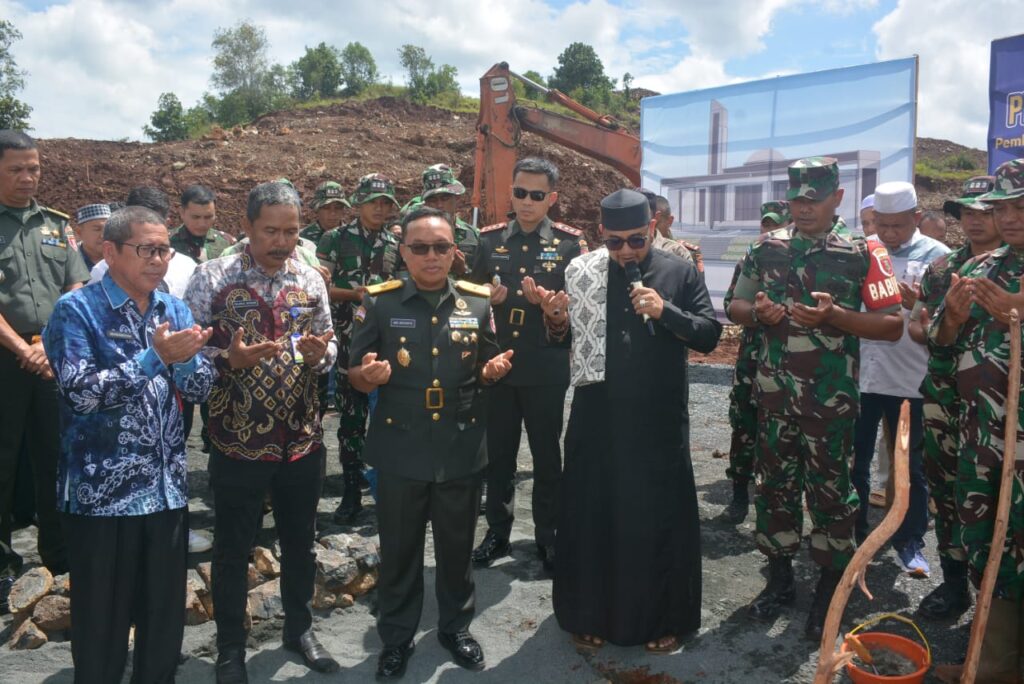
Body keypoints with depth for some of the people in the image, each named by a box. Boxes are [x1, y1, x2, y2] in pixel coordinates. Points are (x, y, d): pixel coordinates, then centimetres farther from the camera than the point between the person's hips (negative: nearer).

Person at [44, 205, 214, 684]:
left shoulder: (175, 310, 8)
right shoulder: (76, 310, -7)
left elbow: (201, 388, 3)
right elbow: (82, 393, -18)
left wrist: (184, 357, -17)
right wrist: (156, 356, -23)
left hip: (167, 488, 5)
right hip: (101, 492, -5)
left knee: (166, 620, 15)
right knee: (102, 625, 9)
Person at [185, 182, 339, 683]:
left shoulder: (310, 280, 3)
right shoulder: (212, 277, -8)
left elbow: (330, 352, 8)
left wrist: (318, 352, -15)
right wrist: (229, 359, -26)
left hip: (303, 438, 3)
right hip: (237, 440, -3)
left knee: (300, 542, 18)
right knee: (233, 549, 12)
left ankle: (299, 627, 39)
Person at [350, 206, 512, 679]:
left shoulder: (478, 302, 0)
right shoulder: (379, 303, -6)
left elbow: (485, 372, 9)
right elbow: (356, 378, -1)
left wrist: (494, 370, -14)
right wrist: (368, 375, -24)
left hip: (462, 450, 2)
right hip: (400, 451, -1)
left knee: (457, 546, 17)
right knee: (398, 550, 14)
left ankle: (455, 626, 40)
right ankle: (396, 636, 35)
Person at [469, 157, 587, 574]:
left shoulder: (570, 243, -1)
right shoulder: (489, 239, 6)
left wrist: (547, 301, -21)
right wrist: (486, 299, -11)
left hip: (546, 370, -2)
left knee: (547, 457, 9)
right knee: (498, 454, 13)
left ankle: (548, 537, 24)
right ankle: (498, 531, 29)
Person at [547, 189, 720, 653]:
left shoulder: (680, 273, -2)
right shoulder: (582, 273, 1)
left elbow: (710, 336, -6)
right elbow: (567, 340, 7)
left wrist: (666, 311, -20)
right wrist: (556, 320, -15)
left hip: (659, 423, -1)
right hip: (596, 420, 1)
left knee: (660, 518, 10)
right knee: (592, 516, 11)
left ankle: (662, 619, 28)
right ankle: (590, 615, 29)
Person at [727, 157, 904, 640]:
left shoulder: (864, 252, -4)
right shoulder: (766, 247, 6)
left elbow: (892, 326, -7)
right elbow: (736, 307, 13)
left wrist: (834, 315, -22)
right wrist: (757, 313, -10)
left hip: (830, 396, -3)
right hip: (773, 392, 4)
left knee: (830, 490, 6)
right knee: (773, 485, 12)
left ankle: (830, 591, 24)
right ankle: (779, 579, 29)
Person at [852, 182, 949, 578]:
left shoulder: (937, 256, -1)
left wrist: (918, 303, -24)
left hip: (912, 380, -2)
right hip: (860, 375, 2)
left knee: (912, 466, 9)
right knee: (854, 461, 11)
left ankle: (910, 541, 24)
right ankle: (854, 534, 28)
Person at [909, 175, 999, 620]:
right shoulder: (941, 269, 11)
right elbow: (915, 324, 15)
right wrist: (928, 331, -6)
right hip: (943, 397, 4)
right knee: (946, 492, 11)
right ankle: (954, 583, 25)